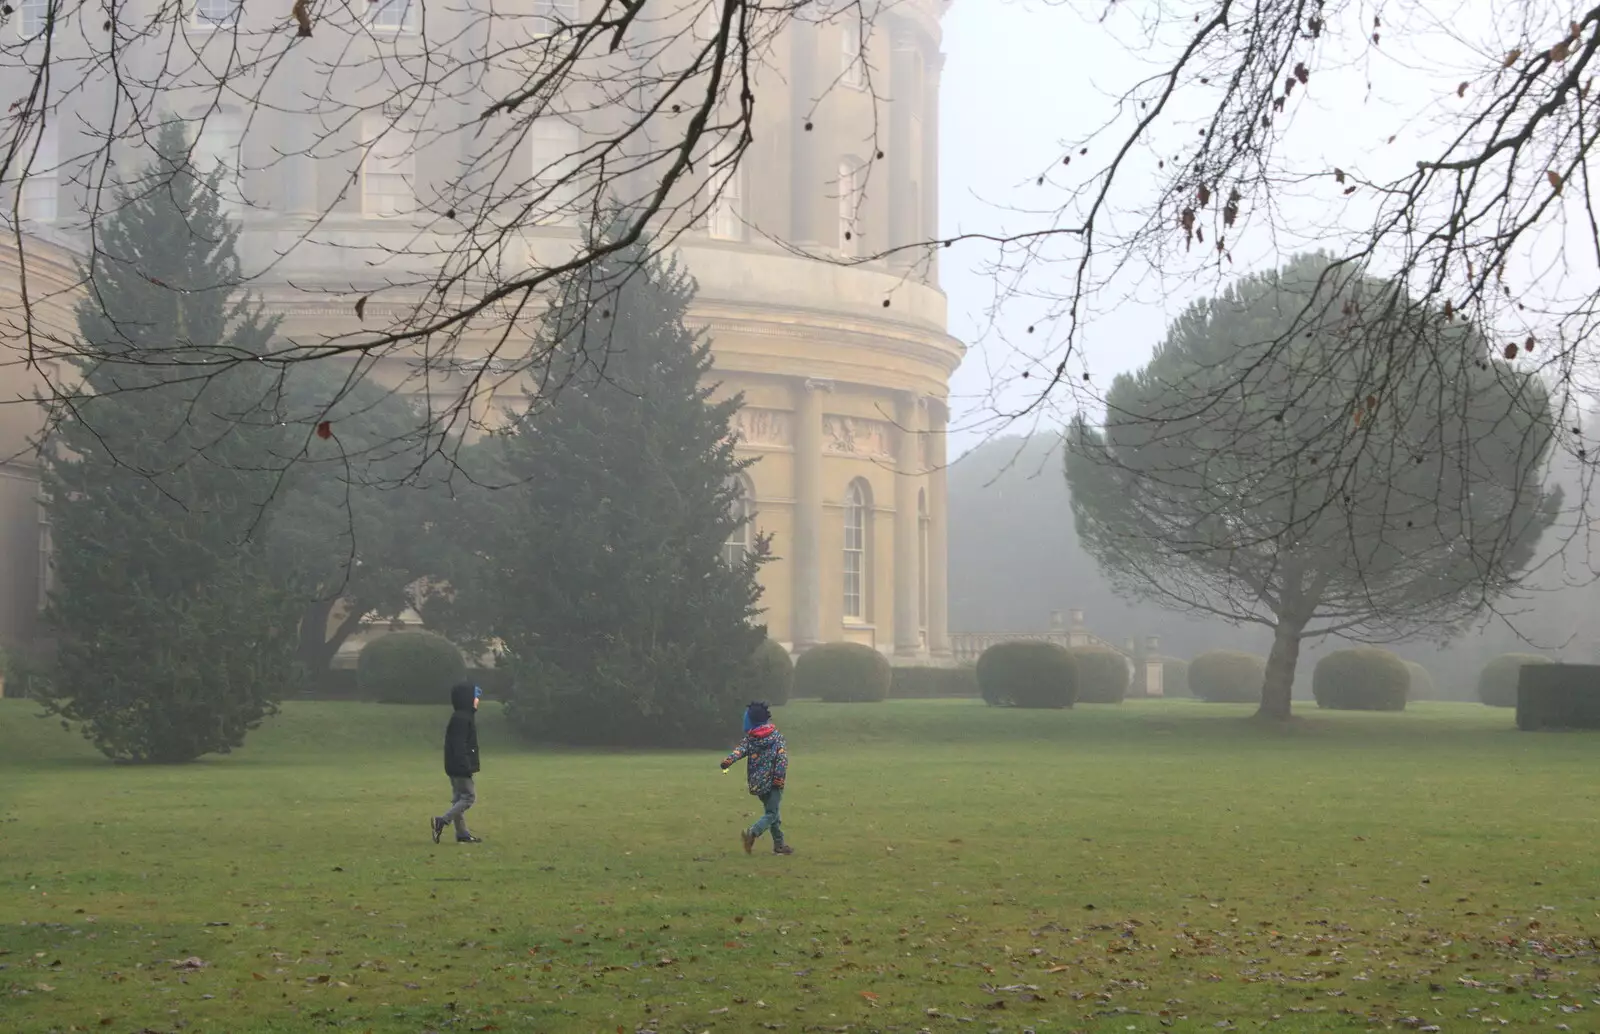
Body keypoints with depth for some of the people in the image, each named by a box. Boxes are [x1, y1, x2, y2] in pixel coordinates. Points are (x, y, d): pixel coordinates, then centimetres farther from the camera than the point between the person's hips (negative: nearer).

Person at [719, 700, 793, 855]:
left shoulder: (750, 738, 4)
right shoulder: (776, 735, -2)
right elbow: (782, 757, -12)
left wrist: (728, 761, -28)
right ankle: (752, 833, -28)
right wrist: (779, 777, -15)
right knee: (771, 813, -4)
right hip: (772, 781, -4)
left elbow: (741, 750, -15)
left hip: (756, 782, 4)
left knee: (771, 811, 17)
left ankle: (779, 844, 18)